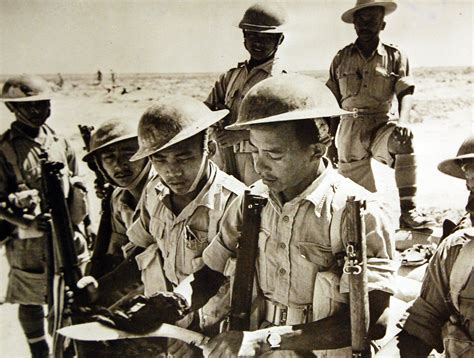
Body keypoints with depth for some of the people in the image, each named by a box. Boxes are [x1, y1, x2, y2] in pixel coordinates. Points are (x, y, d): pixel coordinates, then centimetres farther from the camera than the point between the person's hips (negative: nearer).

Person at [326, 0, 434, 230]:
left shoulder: (395, 56, 4)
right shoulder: (341, 59, 8)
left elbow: (406, 93, -9)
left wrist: (403, 121, -30)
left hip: (380, 127, -1)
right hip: (350, 132, 2)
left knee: (404, 139, -35)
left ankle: (409, 211, -34)